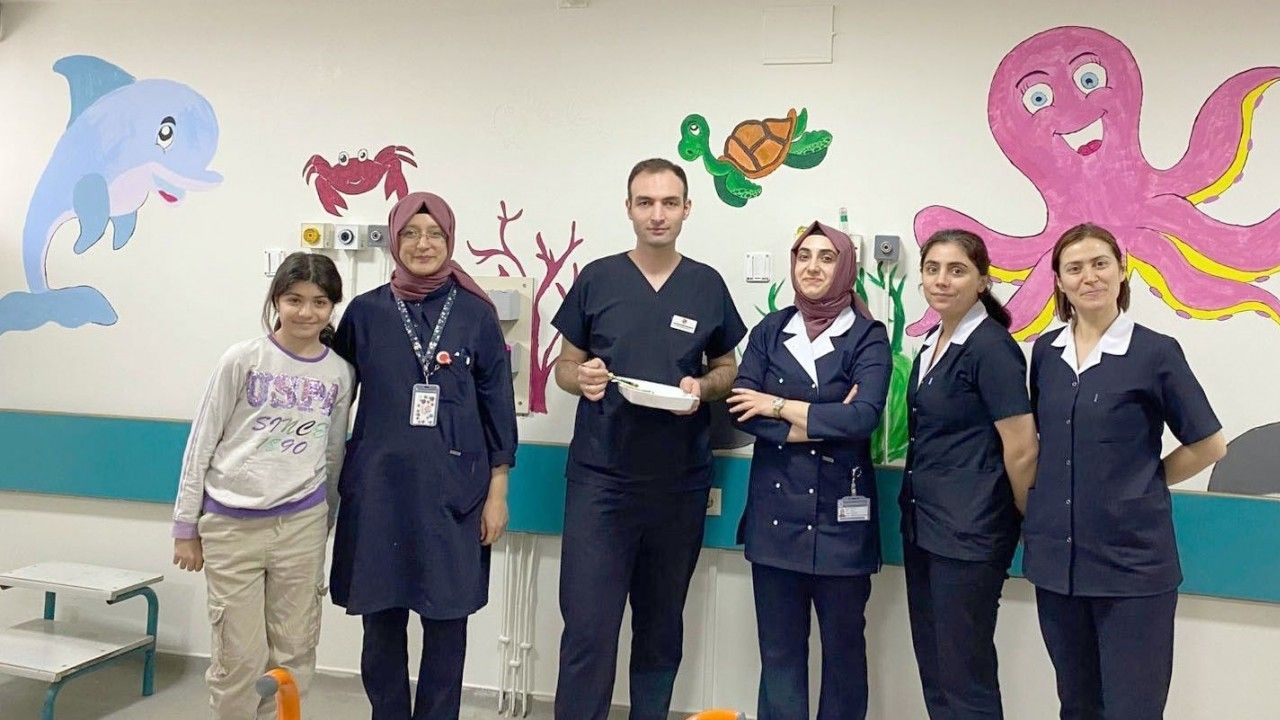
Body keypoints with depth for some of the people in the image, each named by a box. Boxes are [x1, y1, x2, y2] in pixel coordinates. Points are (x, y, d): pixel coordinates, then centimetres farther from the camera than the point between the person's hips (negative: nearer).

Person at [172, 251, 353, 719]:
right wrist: (185, 527, -1)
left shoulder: (340, 373, 3)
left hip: (302, 525, 2)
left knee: (294, 653, 9)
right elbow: (201, 444, -1)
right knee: (239, 657, 4)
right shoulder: (243, 360, -5)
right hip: (231, 525, -2)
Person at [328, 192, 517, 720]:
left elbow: (497, 405, 2)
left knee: (446, 620, 6)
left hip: (453, 490, -1)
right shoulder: (365, 312, 4)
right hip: (379, 487, 1)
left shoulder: (476, 314, 1)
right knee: (381, 620, 10)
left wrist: (497, 492, -1)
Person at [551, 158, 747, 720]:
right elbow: (564, 366, 6)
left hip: (680, 480, 2)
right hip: (601, 476, -1)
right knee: (588, 627, -4)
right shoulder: (596, 279, 1)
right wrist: (582, 379, -16)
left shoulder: (708, 285, 4)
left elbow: (727, 369, 12)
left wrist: (703, 387, -10)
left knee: (661, 624, 14)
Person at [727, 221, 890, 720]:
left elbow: (864, 416, -17)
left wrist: (779, 406, -11)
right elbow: (743, 410, -6)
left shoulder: (868, 337, -1)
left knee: (843, 646, 10)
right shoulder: (769, 331, 7)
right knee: (778, 649, 10)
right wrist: (822, 422, -14)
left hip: (839, 514, -2)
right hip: (775, 511, 2)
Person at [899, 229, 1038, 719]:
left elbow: (1022, 450, -15)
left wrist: (1021, 519, -4)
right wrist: (918, 511, 13)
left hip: (969, 532, -8)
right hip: (923, 525, 8)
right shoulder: (931, 344, 11)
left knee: (964, 677, 2)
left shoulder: (992, 347, -14)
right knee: (932, 670, 15)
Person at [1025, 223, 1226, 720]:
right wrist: (1039, 510, 8)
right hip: (1055, 557, 5)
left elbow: (1209, 445, -1)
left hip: (1133, 561, -4)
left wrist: (1142, 484, 1)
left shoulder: (1155, 352, -7)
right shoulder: (1045, 352, 6)